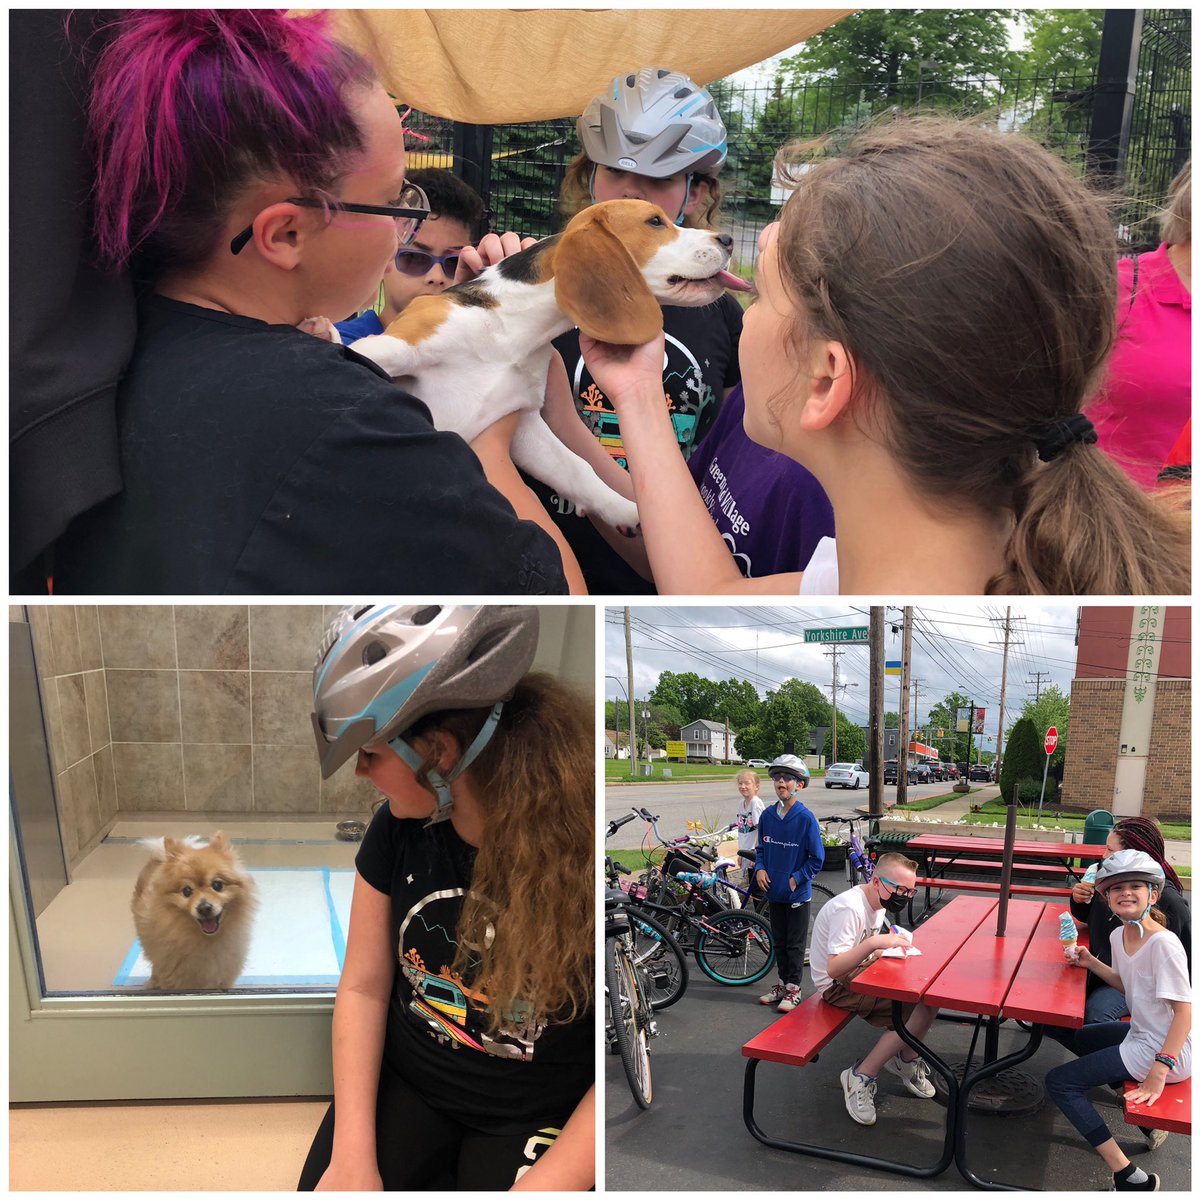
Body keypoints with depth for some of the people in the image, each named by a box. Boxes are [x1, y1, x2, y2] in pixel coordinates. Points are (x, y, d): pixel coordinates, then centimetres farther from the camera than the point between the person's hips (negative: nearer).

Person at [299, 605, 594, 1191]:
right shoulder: (398, 829, -9)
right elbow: (363, 986, -2)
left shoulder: (580, 855, -25)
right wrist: (352, 1158, -10)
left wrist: (538, 1187, -23)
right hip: (403, 1080, 4)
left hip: (533, 1119, -3)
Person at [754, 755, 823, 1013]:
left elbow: (817, 858, -10)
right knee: (779, 941, 17)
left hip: (797, 893, -5)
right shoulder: (767, 815, 0)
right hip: (773, 891, 5)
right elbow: (760, 848, 12)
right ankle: (782, 983, 30)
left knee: (795, 943, 6)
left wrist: (796, 879, -13)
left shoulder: (806, 818, -15)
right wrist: (760, 868, -5)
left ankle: (793, 988, 19)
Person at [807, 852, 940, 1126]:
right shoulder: (849, 909, -25)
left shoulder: (878, 902, 5)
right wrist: (874, 942, -42)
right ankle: (861, 1076, -11)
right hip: (837, 987, -9)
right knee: (923, 1004, -21)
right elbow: (834, 969, -32)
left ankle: (906, 1058, 13)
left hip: (860, 972, 9)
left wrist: (892, 944, -3)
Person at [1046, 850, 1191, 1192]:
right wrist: (1091, 963, 10)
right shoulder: (1118, 936, 3)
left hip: (1165, 1049, -10)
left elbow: (1184, 1011, -25)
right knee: (1082, 1037, 33)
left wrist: (1159, 1071, -29)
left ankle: (1129, 1177, -10)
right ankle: (1145, 1106, 28)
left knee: (1059, 1083, -11)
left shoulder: (1163, 943, -23)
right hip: (1142, 1033, 10)